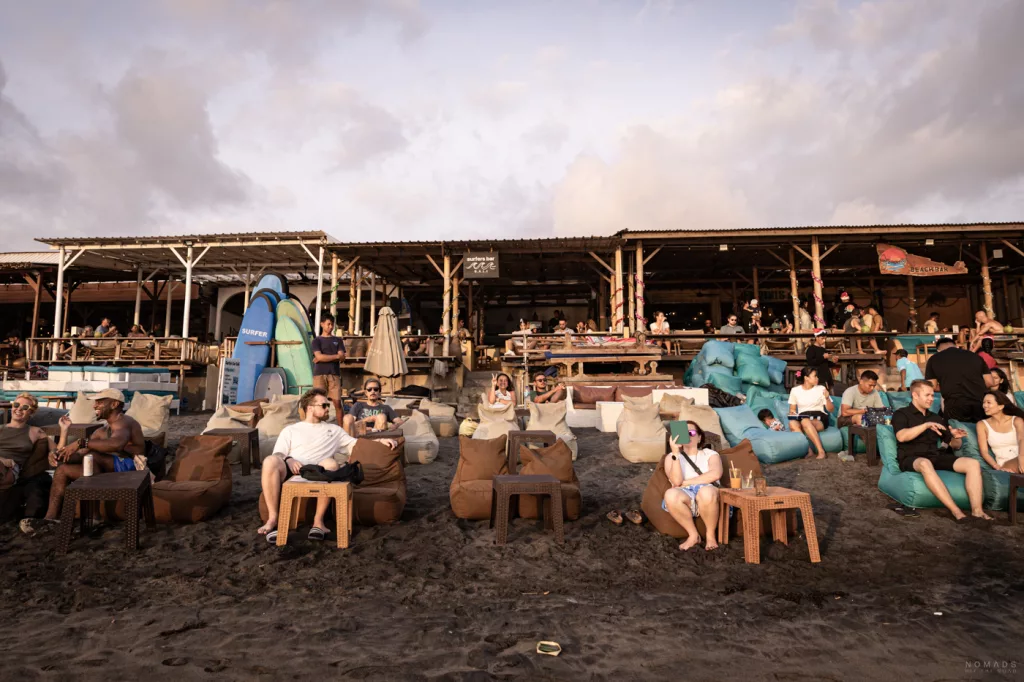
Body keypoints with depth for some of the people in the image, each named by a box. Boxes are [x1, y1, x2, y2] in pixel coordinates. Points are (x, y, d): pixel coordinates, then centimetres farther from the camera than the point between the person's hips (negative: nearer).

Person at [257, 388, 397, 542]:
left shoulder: (334, 430, 29)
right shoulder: (290, 430, 23)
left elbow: (356, 443, 23)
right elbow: (277, 454, 10)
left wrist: (380, 440, 9)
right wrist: (288, 460, -13)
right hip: (291, 470, 0)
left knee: (330, 463, -36)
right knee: (270, 461, -34)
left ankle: (318, 520, -27)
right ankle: (273, 518, -28)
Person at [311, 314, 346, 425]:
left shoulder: (338, 340, 16)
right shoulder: (316, 341, 9)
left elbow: (342, 357, 2)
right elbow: (319, 356, -7)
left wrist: (324, 358, -6)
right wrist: (335, 356, -3)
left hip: (334, 375, 1)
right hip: (320, 375, -1)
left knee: (337, 402, -4)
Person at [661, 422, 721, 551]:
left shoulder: (710, 454, 15)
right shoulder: (671, 457, 15)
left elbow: (716, 474, -9)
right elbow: (676, 481, -6)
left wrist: (686, 483, -9)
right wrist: (676, 453, -13)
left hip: (707, 493, 0)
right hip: (685, 496, 1)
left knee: (706, 492, -37)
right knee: (671, 495, -34)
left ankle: (711, 535, -11)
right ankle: (693, 535, -12)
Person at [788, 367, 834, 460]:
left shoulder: (821, 388, 7)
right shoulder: (795, 390, 10)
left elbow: (830, 409, 7)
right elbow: (792, 409, 16)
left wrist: (827, 398, -12)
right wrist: (792, 413, -8)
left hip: (819, 419, -2)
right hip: (802, 418, 2)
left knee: (805, 422, -38)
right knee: (792, 423, -35)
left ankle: (821, 451, -35)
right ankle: (808, 450, -34)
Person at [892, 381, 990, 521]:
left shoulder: (937, 418, 21)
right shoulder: (901, 414, 3)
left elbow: (954, 446, 22)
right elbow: (901, 437, -17)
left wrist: (957, 438, -2)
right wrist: (926, 425, -21)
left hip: (935, 457, 6)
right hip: (911, 459, -6)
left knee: (973, 463, -14)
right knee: (925, 464, -40)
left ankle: (977, 511, -23)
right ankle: (956, 512, -40)